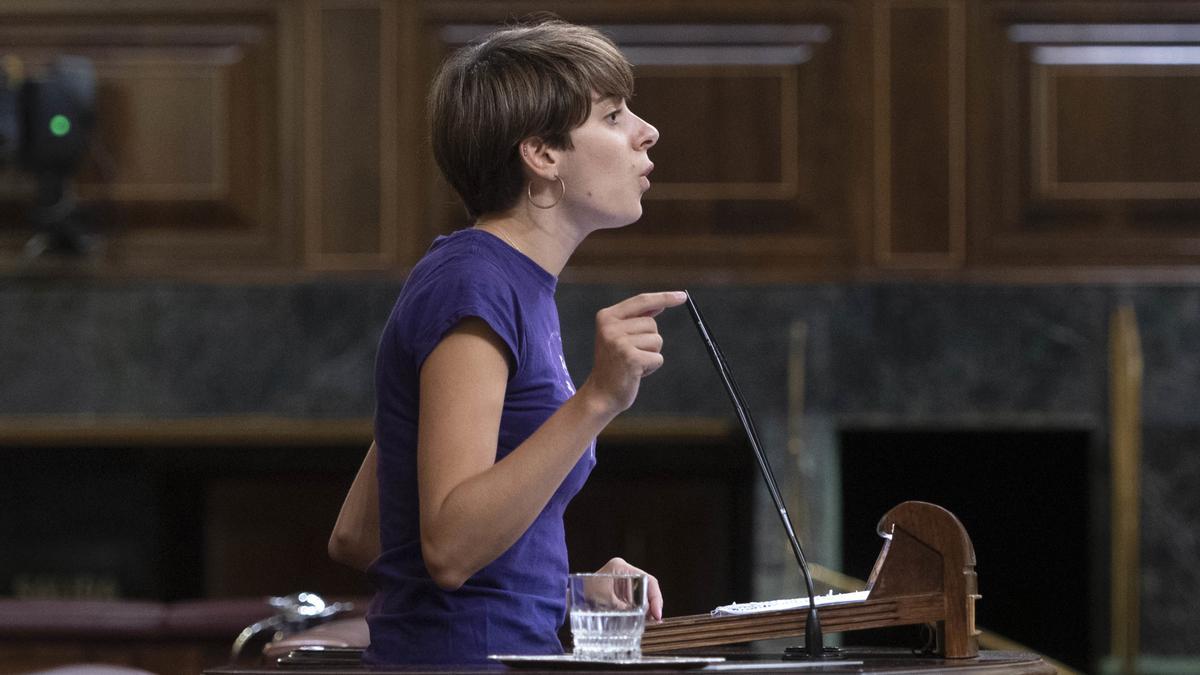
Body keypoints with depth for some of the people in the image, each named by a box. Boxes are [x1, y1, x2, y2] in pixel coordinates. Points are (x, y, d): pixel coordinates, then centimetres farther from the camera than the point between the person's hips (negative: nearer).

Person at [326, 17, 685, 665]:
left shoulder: (519, 291, 18)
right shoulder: (473, 285, -9)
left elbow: (356, 537, 20)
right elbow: (449, 546, -20)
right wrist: (597, 399, -24)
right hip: (467, 656, -9)